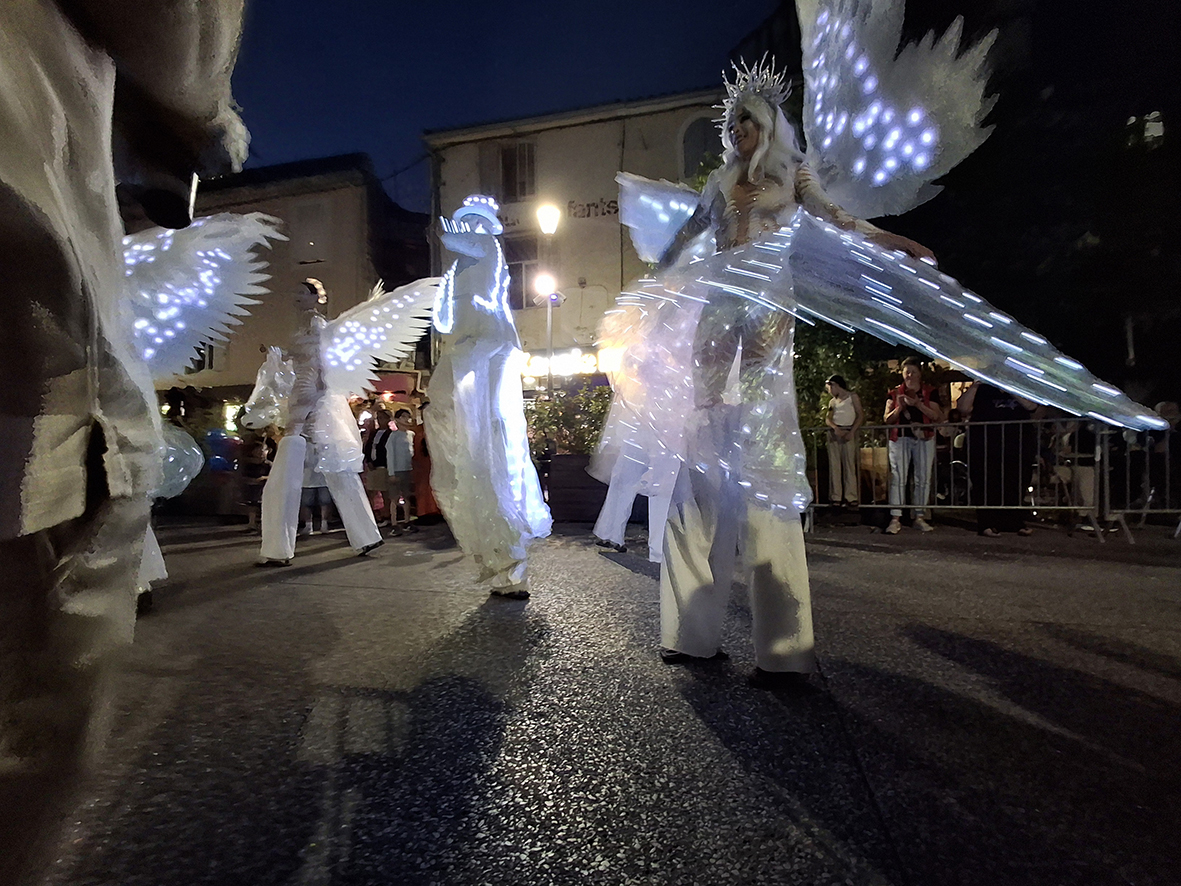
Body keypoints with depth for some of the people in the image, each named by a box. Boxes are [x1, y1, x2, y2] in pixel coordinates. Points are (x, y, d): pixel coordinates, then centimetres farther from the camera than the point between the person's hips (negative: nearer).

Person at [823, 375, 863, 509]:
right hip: (834, 432, 4)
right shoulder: (832, 401, 20)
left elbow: (860, 415, 1)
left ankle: (851, 497, -10)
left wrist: (852, 431, -13)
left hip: (848, 432, -4)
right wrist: (835, 428, -12)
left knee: (850, 464, -9)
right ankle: (836, 497, -3)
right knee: (834, 465, -2)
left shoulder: (853, 397, 8)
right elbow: (827, 419, 9)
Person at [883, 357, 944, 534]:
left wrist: (918, 404, -13)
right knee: (898, 478, -7)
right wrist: (900, 407, -11)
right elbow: (887, 419, 6)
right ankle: (895, 518, -7)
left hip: (924, 439, 1)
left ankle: (919, 517, 10)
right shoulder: (895, 392, 9)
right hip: (900, 439, 0)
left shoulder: (930, 392, 8)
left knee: (923, 478, 1)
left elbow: (936, 417, -2)